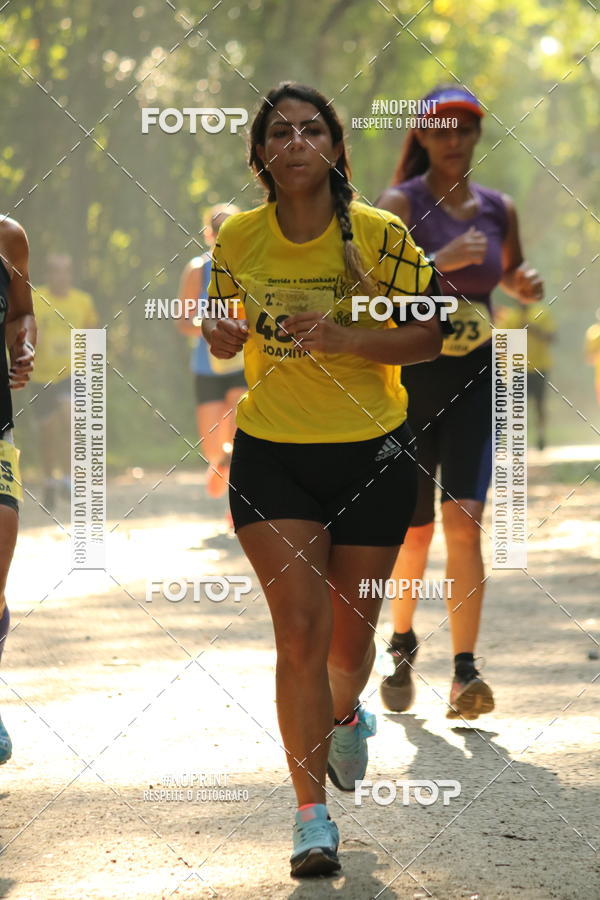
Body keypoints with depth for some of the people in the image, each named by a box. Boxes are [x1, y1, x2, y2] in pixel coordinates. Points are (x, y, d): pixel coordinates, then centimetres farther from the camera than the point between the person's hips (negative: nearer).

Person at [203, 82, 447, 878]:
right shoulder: (239, 239, -3)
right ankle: (311, 812, -4)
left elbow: (428, 336, -7)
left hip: (372, 456, 0)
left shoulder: (381, 236, -10)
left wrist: (346, 337, -22)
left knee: (350, 634, 10)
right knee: (300, 627, -11)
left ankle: (345, 716, 47)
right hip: (271, 455, 0)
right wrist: (225, 337, -12)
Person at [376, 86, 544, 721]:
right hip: (409, 376, -2)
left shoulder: (498, 209, 6)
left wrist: (526, 286, 1)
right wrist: (436, 262, -33)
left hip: (474, 380, 2)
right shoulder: (401, 203, -5)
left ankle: (465, 674, -16)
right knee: (414, 531, 5)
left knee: (464, 520, -14)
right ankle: (402, 645, 33)